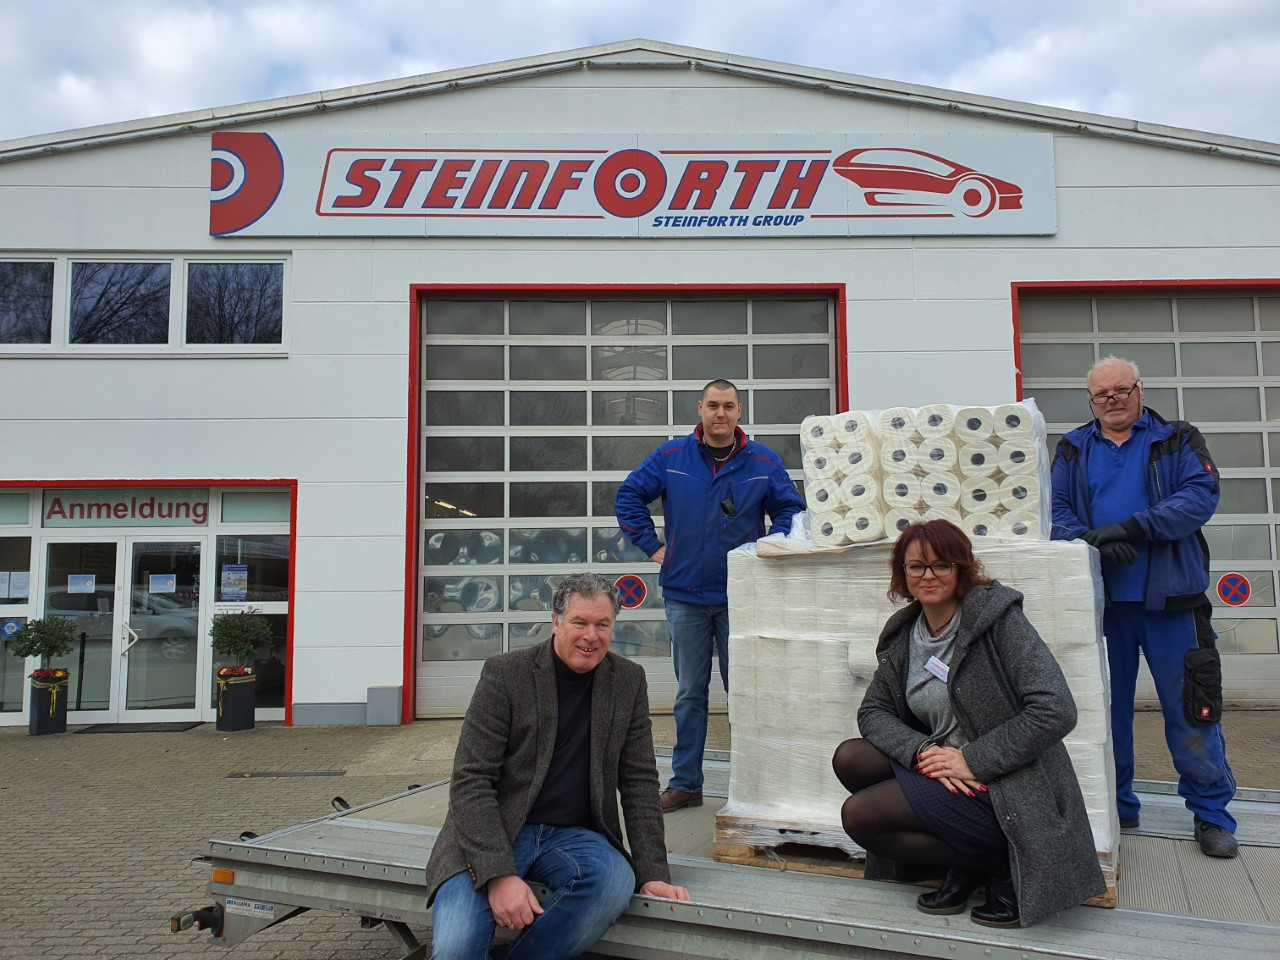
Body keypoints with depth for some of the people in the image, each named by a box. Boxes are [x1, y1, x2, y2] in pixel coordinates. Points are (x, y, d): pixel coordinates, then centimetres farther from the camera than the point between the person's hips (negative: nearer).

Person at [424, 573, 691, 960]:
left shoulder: (628, 681, 4)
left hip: (574, 836, 4)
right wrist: (499, 873, -23)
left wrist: (653, 873, -3)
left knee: (616, 881, -30)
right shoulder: (505, 674, -7)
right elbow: (471, 781, -11)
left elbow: (639, 782, 7)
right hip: (493, 834, -3)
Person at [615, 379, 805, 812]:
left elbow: (790, 509, 9)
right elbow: (628, 496, 8)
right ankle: (685, 783, 19)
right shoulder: (671, 457, 1)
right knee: (689, 693, 10)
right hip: (684, 596, 1)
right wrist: (651, 546, 2)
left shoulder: (764, 462, 1)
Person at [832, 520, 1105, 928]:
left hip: (1004, 788, -7)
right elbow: (872, 711, 6)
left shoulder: (997, 617, -12)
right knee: (849, 757, -10)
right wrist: (922, 750, -14)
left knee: (858, 815, -16)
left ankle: (996, 865, -1)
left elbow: (1056, 711, -20)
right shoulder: (903, 634, 8)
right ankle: (967, 861, -1)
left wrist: (973, 760, -19)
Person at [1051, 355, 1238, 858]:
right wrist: (1093, 542, -18)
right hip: (1101, 599, 2)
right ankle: (1115, 806, 22)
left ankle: (1211, 812, 15)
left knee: (1191, 707, 0)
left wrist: (1131, 526, -18)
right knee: (1106, 705, 9)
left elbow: (1202, 495, -8)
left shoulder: (1177, 440, 7)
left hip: (1170, 597, -2)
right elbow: (1056, 510, 2)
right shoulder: (1072, 450, 13)